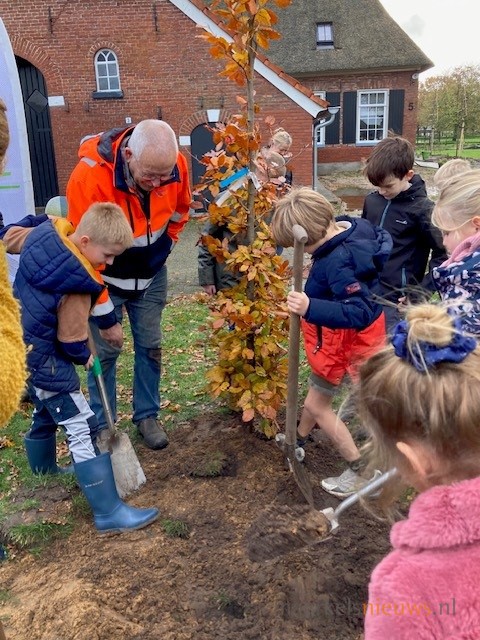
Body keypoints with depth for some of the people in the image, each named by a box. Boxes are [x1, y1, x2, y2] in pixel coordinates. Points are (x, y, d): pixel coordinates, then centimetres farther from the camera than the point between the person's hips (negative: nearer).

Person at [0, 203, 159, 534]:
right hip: (42, 356, -10)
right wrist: (84, 356, 2)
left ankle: (43, 471, 52)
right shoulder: (77, 283, -28)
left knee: (46, 410, 28)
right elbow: (71, 338, -18)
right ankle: (109, 512, -2)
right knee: (82, 428, -7)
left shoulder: (45, 233, -7)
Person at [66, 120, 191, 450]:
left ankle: (148, 416, 29)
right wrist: (104, 316, -21)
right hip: (106, 277, -3)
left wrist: (166, 243, 5)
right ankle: (102, 427, 23)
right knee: (105, 351, 3)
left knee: (150, 346, 10)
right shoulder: (89, 178, -34)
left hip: (152, 274, 4)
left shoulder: (176, 166, -21)